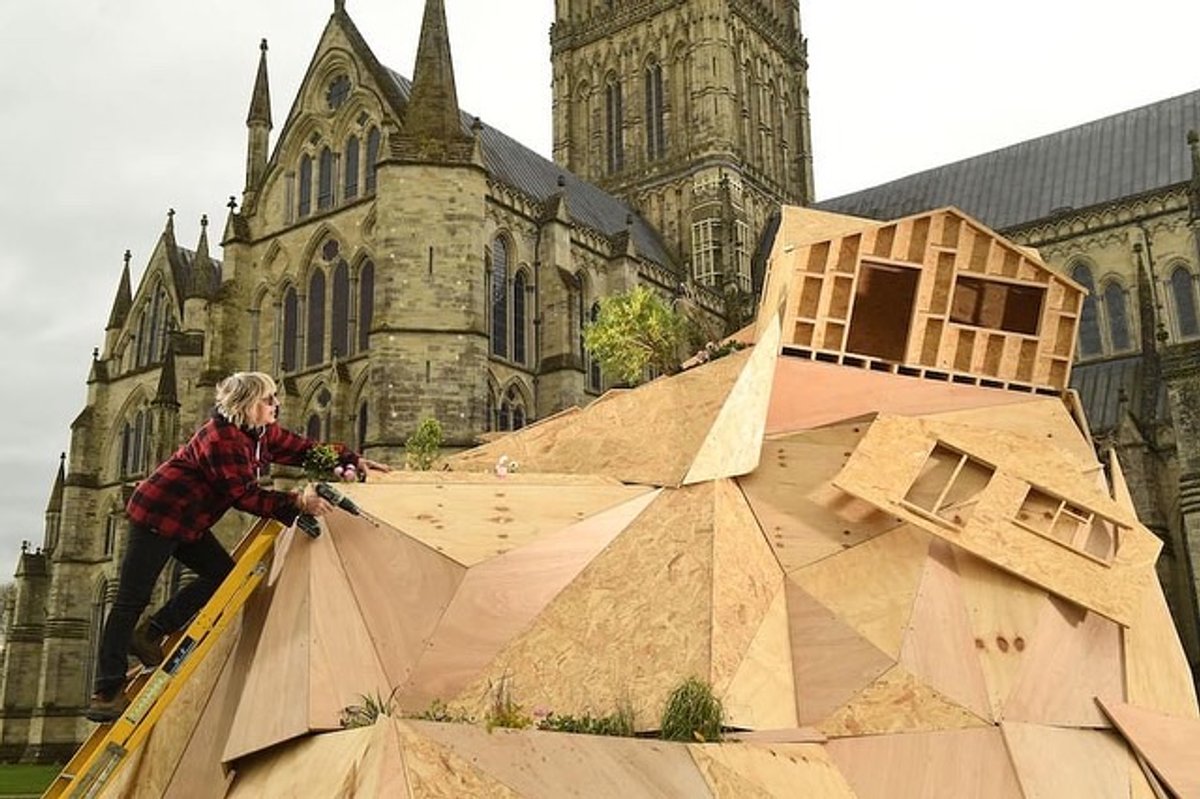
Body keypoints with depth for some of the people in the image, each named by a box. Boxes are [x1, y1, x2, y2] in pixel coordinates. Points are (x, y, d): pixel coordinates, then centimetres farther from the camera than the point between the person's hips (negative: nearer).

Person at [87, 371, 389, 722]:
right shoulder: (222, 439, -25)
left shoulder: (262, 433, 4)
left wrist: (352, 460, 5)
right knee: (132, 599, -8)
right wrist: (296, 502, -28)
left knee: (222, 573, 4)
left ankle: (149, 635, 10)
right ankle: (106, 693, -6)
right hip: (157, 514, -10)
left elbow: (301, 448, 11)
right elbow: (245, 496, -25)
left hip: (186, 522, 10)